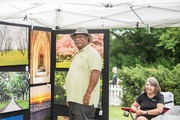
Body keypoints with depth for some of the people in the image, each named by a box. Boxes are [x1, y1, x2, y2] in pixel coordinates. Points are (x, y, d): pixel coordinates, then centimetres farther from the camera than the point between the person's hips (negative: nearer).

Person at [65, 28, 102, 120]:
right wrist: (69, 97, 21)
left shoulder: (92, 53, -7)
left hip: (84, 100, -9)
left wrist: (88, 93, -23)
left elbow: (95, 73, -18)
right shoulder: (78, 54, 21)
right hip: (74, 100, 9)